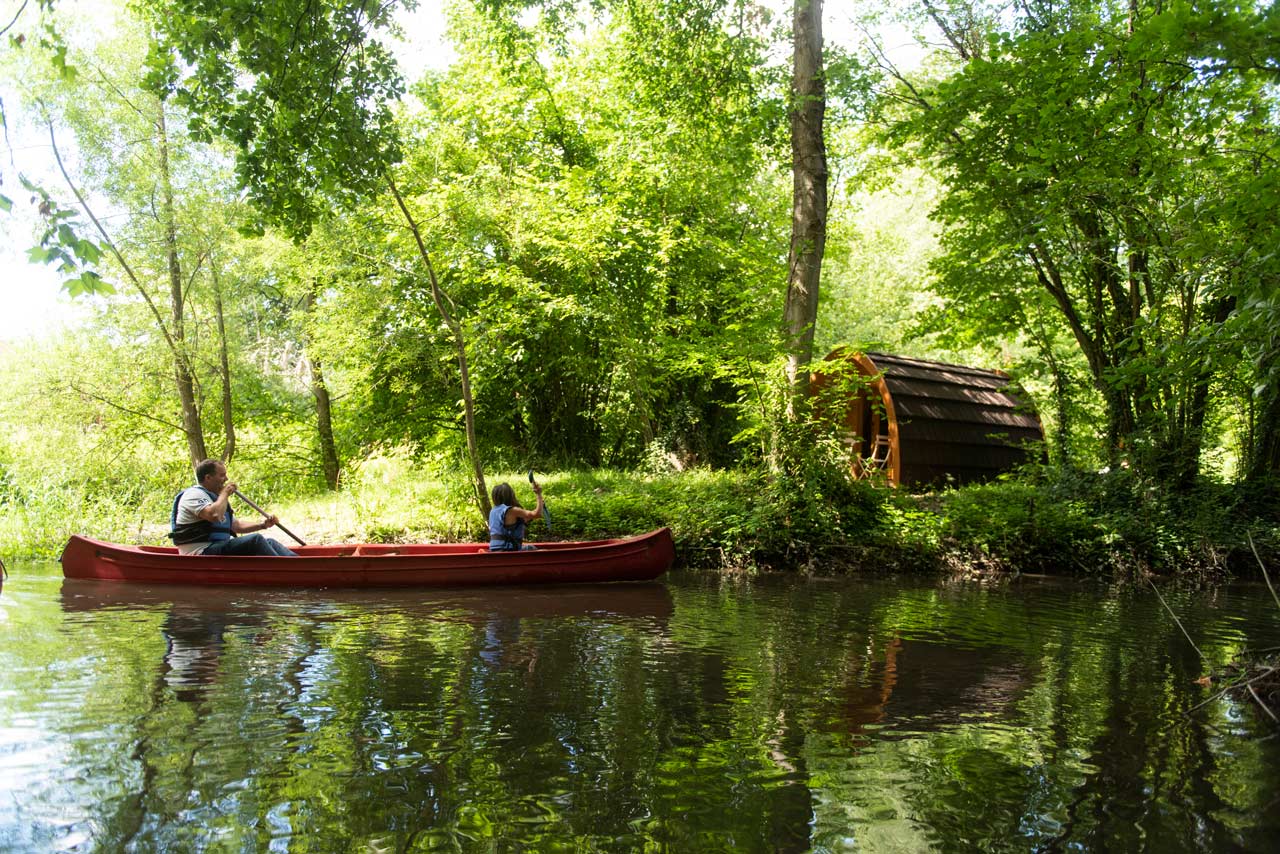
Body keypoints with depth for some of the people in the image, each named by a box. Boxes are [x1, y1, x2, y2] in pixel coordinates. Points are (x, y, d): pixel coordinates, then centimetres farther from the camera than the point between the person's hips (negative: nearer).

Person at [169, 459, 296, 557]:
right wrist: (225, 493, -12)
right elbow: (214, 515, -29)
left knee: (269, 542, -2)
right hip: (201, 552, -10)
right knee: (255, 540, -25)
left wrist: (263, 525, 12)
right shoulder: (194, 494, -8)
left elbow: (237, 526, 27)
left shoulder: (214, 497, 25)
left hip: (219, 549, 10)